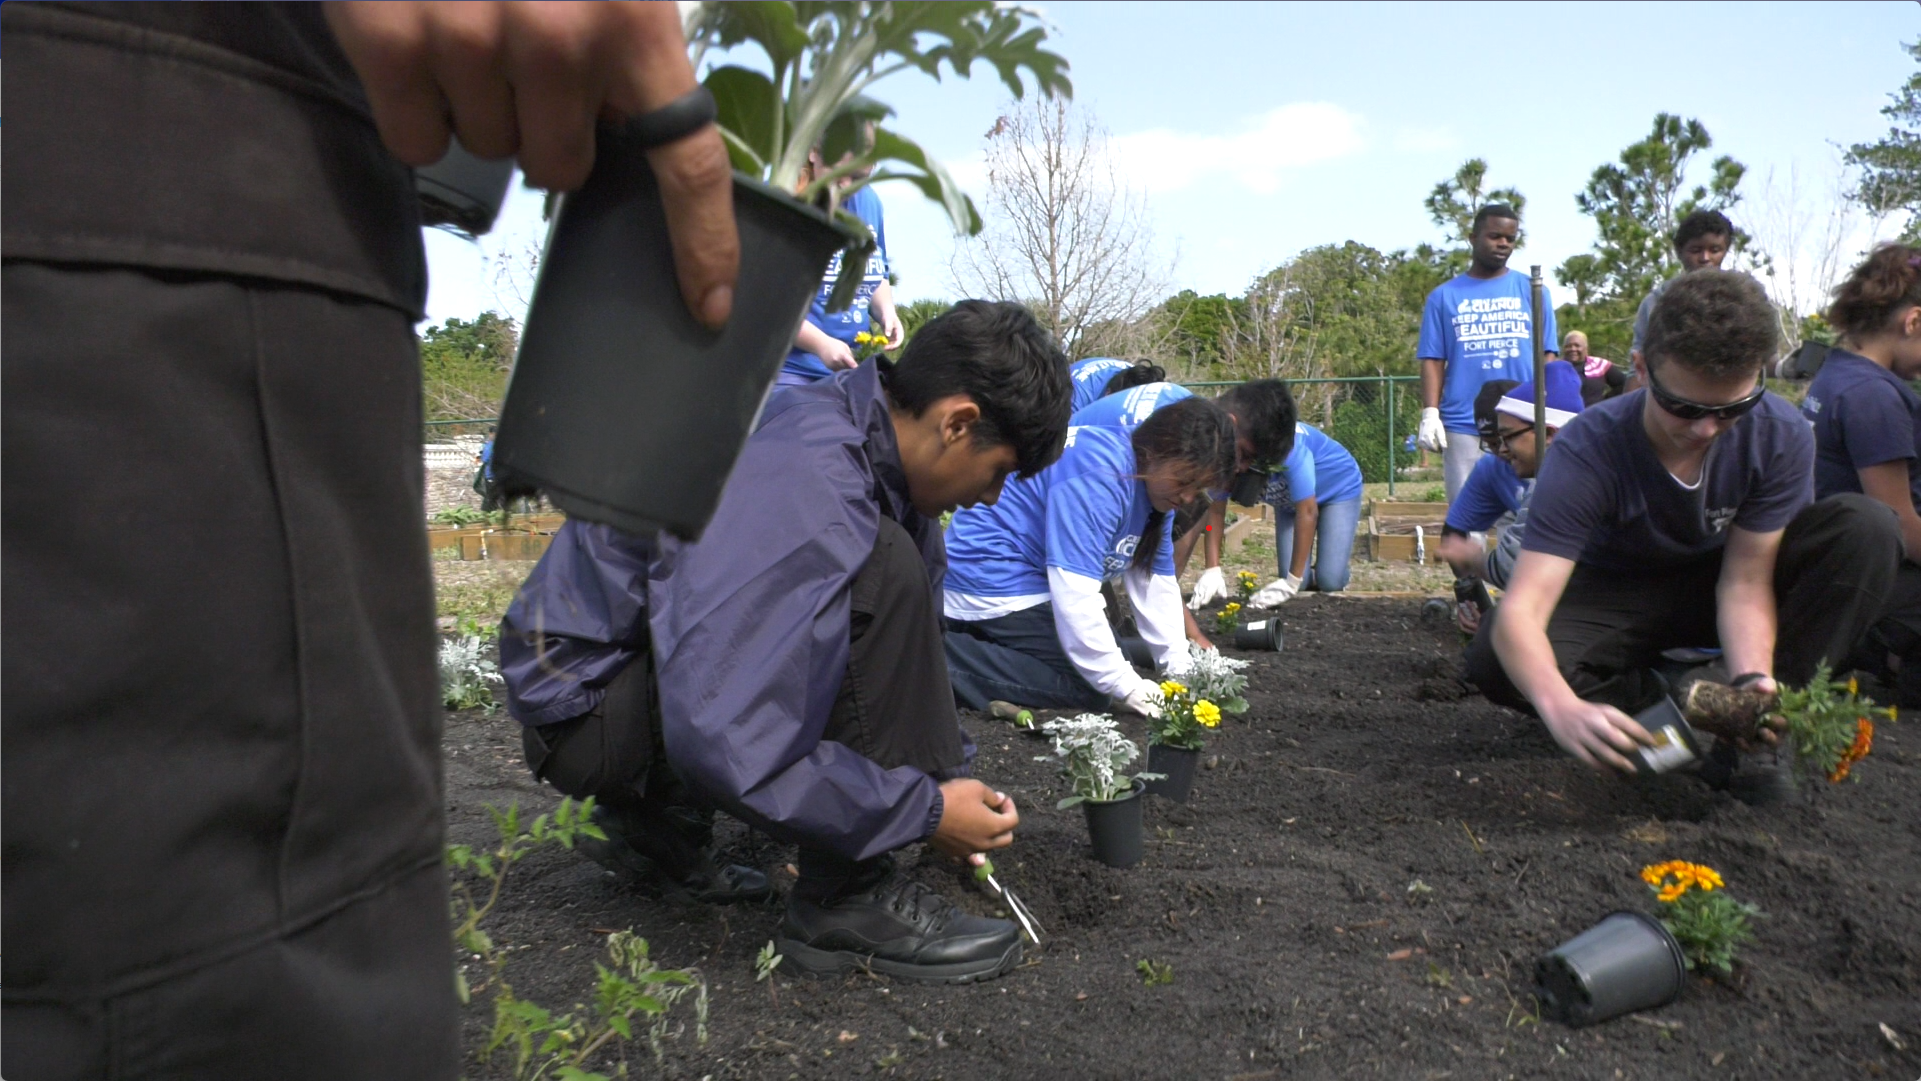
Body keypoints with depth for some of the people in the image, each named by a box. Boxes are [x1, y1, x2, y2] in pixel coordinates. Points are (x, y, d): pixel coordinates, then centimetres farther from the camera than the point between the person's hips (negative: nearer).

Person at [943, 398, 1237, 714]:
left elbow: (1155, 582, 3)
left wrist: (1180, 669, -5)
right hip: (994, 578, -10)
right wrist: (1126, 686, -27)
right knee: (1087, 688, -14)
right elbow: (1075, 594, -31)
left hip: (1029, 576, 10)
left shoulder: (1153, 485, 2)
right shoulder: (1099, 475, -28)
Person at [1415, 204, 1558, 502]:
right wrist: (1430, 413, -8)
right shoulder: (1444, 296, 9)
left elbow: (1547, 356, 8)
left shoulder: (1532, 291, 11)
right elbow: (1433, 360, 4)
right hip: (1463, 425, -1)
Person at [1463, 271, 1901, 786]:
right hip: (1616, 598, -3)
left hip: (1713, 586, 3)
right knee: (1493, 661, -33)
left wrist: (1753, 679, -38)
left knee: (1865, 526, -24)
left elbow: (1745, 580, -18)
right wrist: (1564, 710, -59)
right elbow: (1520, 611, -40)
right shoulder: (1587, 452, -32)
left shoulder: (1782, 436, -22)